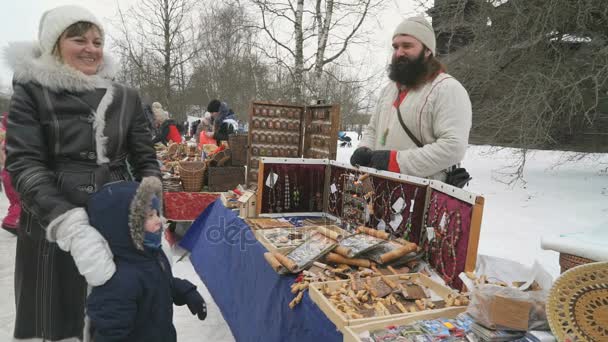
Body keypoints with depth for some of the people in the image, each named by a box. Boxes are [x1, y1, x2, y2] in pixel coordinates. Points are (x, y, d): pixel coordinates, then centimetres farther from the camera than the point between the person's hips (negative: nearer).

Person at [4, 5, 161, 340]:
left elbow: (145, 159, 9)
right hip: (52, 230, -2)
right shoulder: (31, 91, 0)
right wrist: (71, 226, -25)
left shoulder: (126, 97, 9)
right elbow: (24, 165, -10)